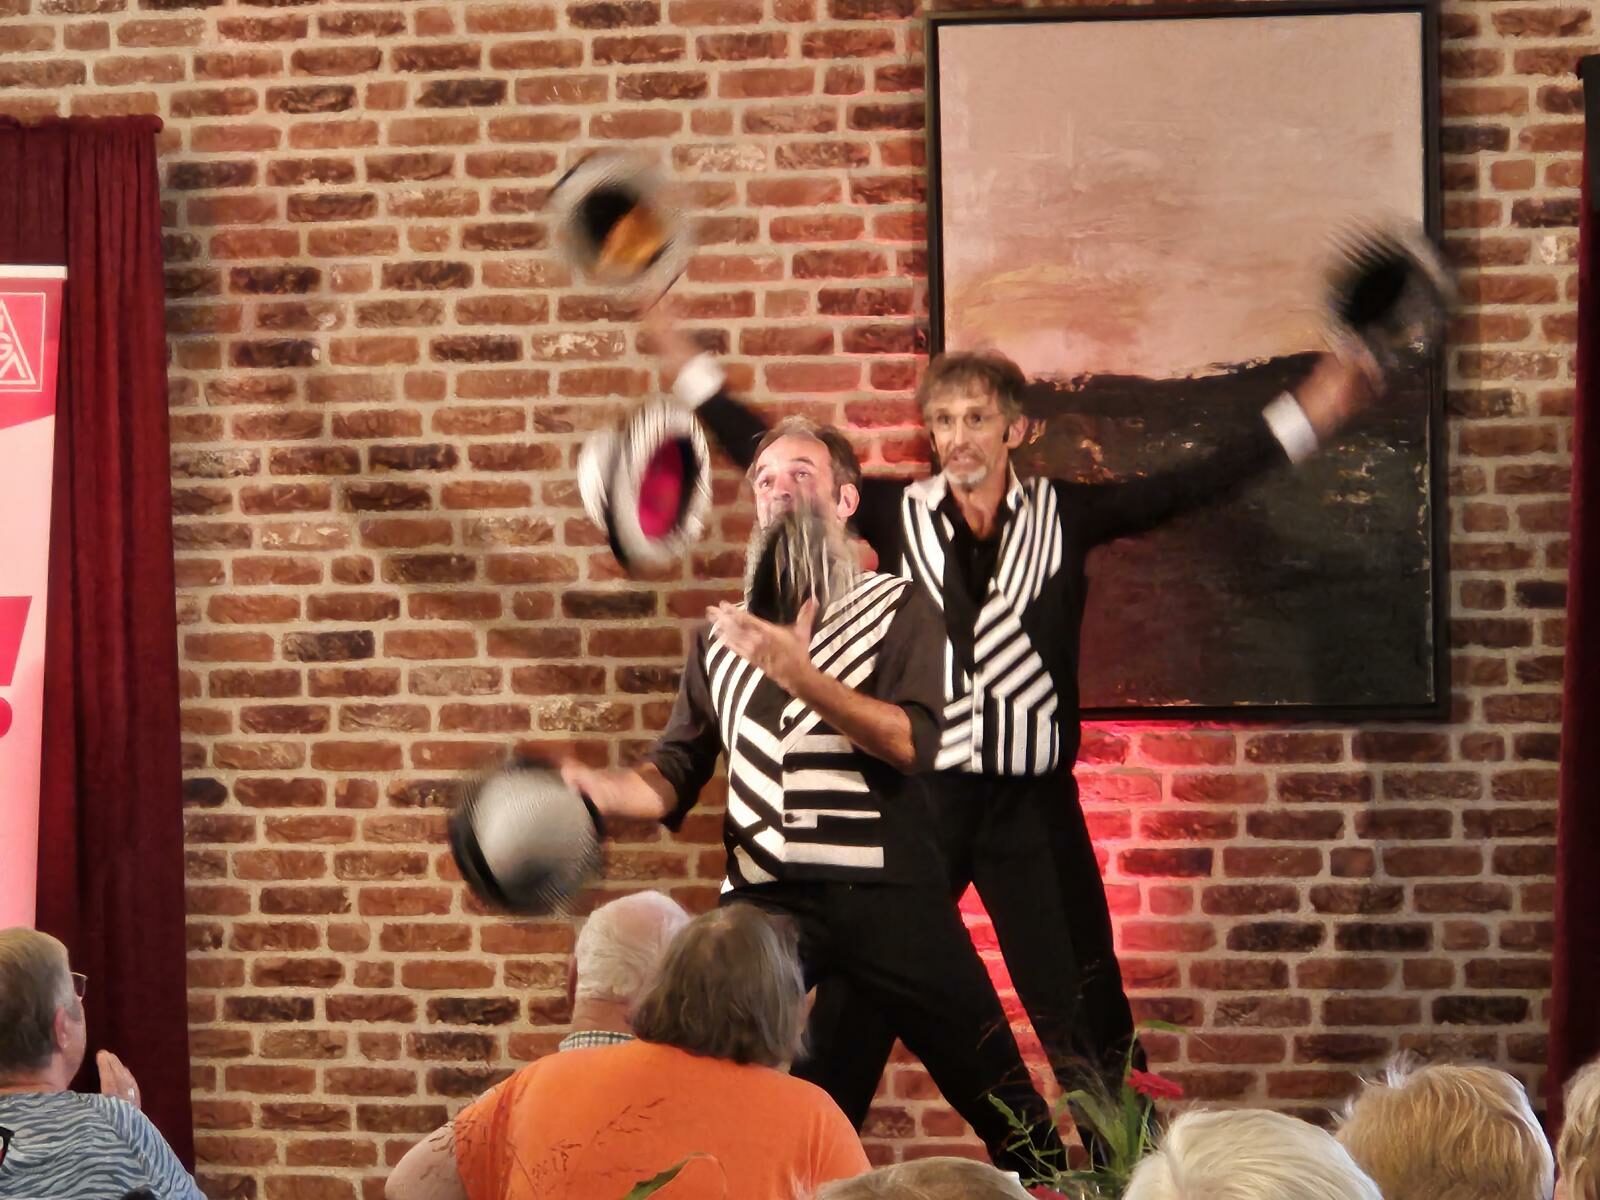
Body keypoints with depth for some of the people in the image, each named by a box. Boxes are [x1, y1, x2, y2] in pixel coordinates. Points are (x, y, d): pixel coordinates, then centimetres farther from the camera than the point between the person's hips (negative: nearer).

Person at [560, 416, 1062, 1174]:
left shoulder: (898, 608, 4)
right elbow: (676, 774, 12)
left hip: (884, 894, -3)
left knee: (996, 1094, 1)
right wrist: (599, 789, -9)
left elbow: (911, 742, -11)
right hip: (765, 900, 3)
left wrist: (797, 673, -20)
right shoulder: (724, 634, 16)